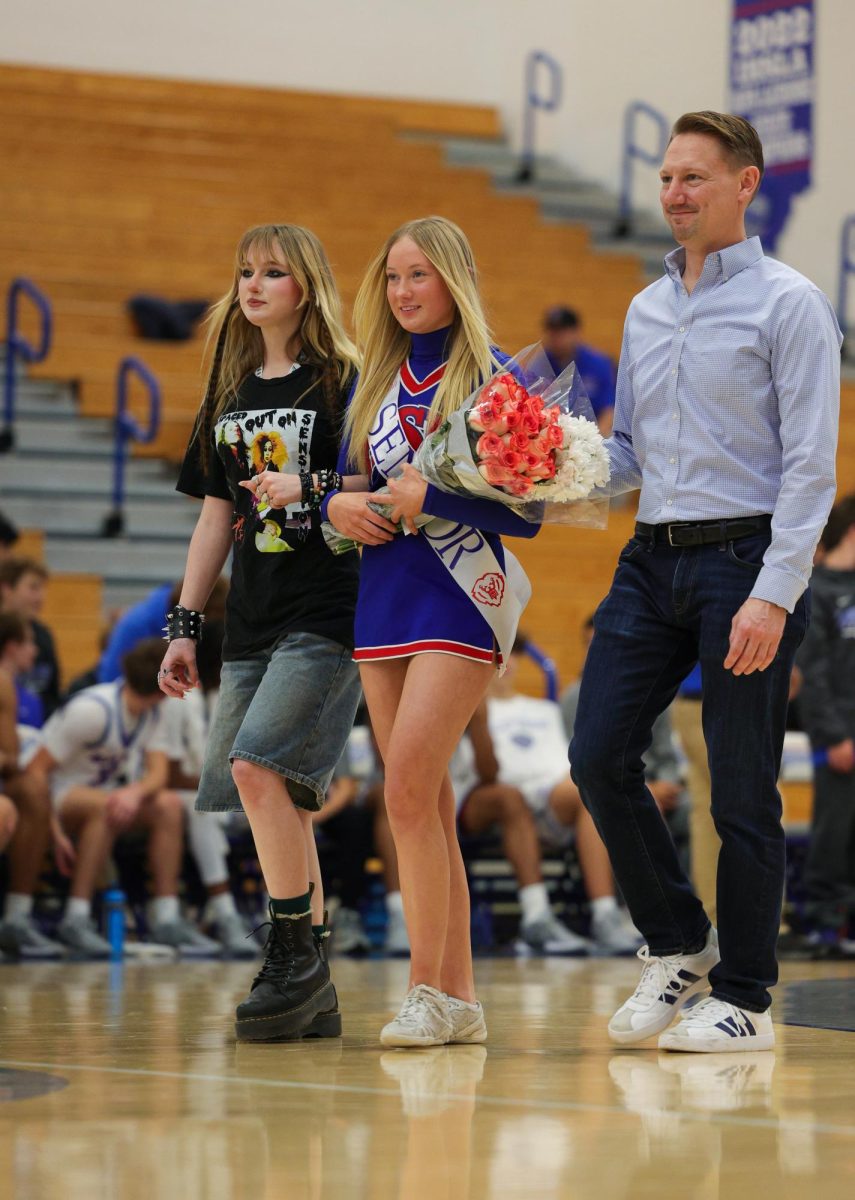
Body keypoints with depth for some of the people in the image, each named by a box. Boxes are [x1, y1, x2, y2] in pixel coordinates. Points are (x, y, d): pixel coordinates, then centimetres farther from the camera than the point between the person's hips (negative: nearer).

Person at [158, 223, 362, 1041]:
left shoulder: (342, 384, -2)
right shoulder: (231, 396, 17)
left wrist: (310, 492, -21)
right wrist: (184, 626, 15)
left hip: (326, 614, -7)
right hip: (251, 625, 7)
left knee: (259, 766, -21)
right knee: (278, 797, 4)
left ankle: (295, 954, -10)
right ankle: (311, 995, 9)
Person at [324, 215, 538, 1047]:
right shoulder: (377, 381, 14)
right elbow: (346, 481, 19)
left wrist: (428, 497, -18)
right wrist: (338, 505, -3)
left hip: (459, 596, -7)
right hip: (382, 594, 7)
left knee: (409, 790, -17)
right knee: (424, 803, 6)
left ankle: (428, 990, -13)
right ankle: (457, 997, 10)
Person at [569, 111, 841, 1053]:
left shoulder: (787, 304, -4)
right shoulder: (645, 310, 16)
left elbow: (809, 463, -10)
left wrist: (774, 595, -17)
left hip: (745, 557, -6)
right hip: (652, 556, 6)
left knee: (742, 788, -2)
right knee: (599, 756, -1)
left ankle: (743, 997, 7)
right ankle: (677, 945, 16)